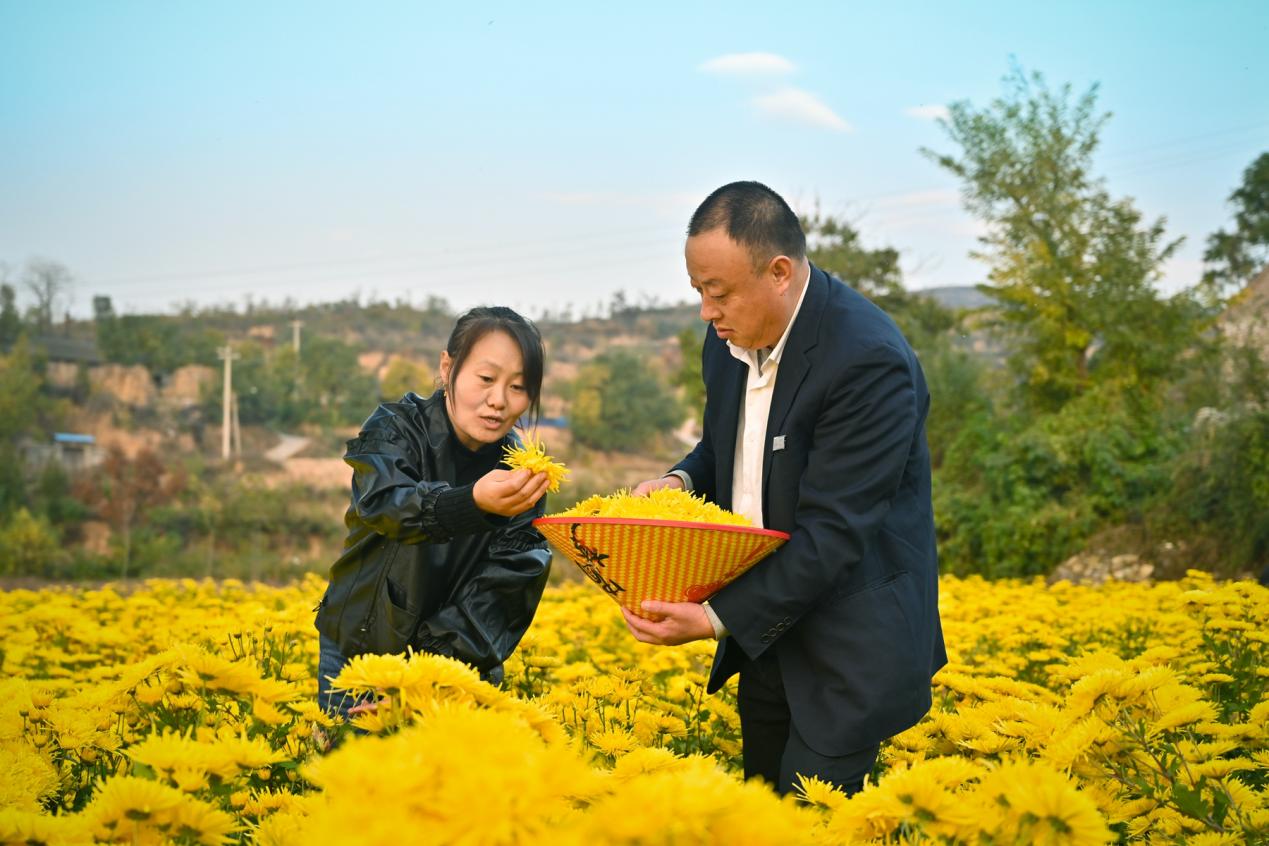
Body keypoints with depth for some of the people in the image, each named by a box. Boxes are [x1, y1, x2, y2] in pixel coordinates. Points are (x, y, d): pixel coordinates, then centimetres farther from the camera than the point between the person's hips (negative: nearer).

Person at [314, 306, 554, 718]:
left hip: (455, 664, 2)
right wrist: (474, 501, -53)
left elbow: (505, 587, -11)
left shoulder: (521, 474, -6)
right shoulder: (396, 429, -12)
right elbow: (384, 503, -33)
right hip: (360, 649, -1)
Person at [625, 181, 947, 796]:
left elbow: (833, 532, -26)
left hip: (849, 648, -8)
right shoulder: (731, 337, 0)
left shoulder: (869, 360, -25)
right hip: (761, 632, 8)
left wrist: (716, 618, -26)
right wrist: (681, 482, -5)